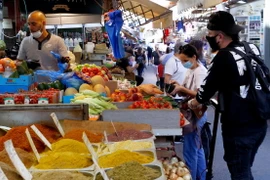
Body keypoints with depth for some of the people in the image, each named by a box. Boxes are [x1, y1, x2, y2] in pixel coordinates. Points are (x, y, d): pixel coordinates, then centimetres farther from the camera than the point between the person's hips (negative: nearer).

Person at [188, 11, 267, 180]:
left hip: (238, 127, -7)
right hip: (259, 123, 7)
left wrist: (194, 102, 13)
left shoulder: (224, 57, -17)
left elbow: (208, 86, -6)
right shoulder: (253, 49, 4)